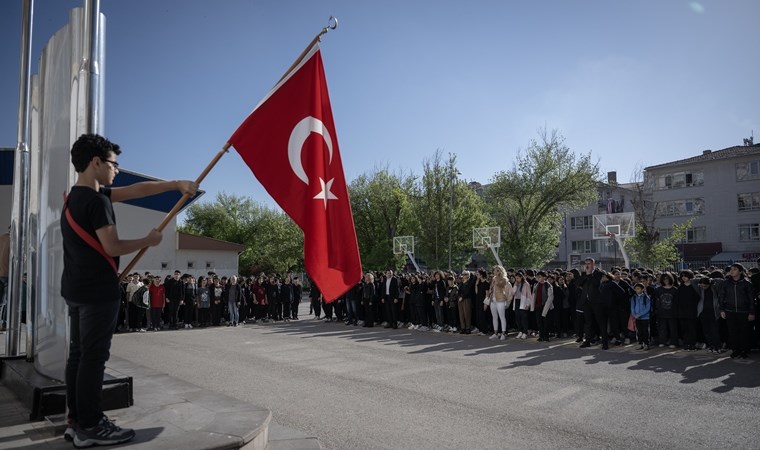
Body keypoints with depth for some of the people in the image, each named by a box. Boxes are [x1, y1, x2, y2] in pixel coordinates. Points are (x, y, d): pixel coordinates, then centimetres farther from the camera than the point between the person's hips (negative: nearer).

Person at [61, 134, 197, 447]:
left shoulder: (76, 196, 14)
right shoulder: (97, 200, -17)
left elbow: (137, 190, 11)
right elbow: (112, 247, -21)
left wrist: (176, 184, 8)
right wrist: (148, 241, -5)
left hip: (77, 289, 10)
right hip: (98, 290, -10)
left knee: (78, 354, 13)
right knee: (94, 356, -4)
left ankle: (76, 420, 22)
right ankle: (89, 427, 4)